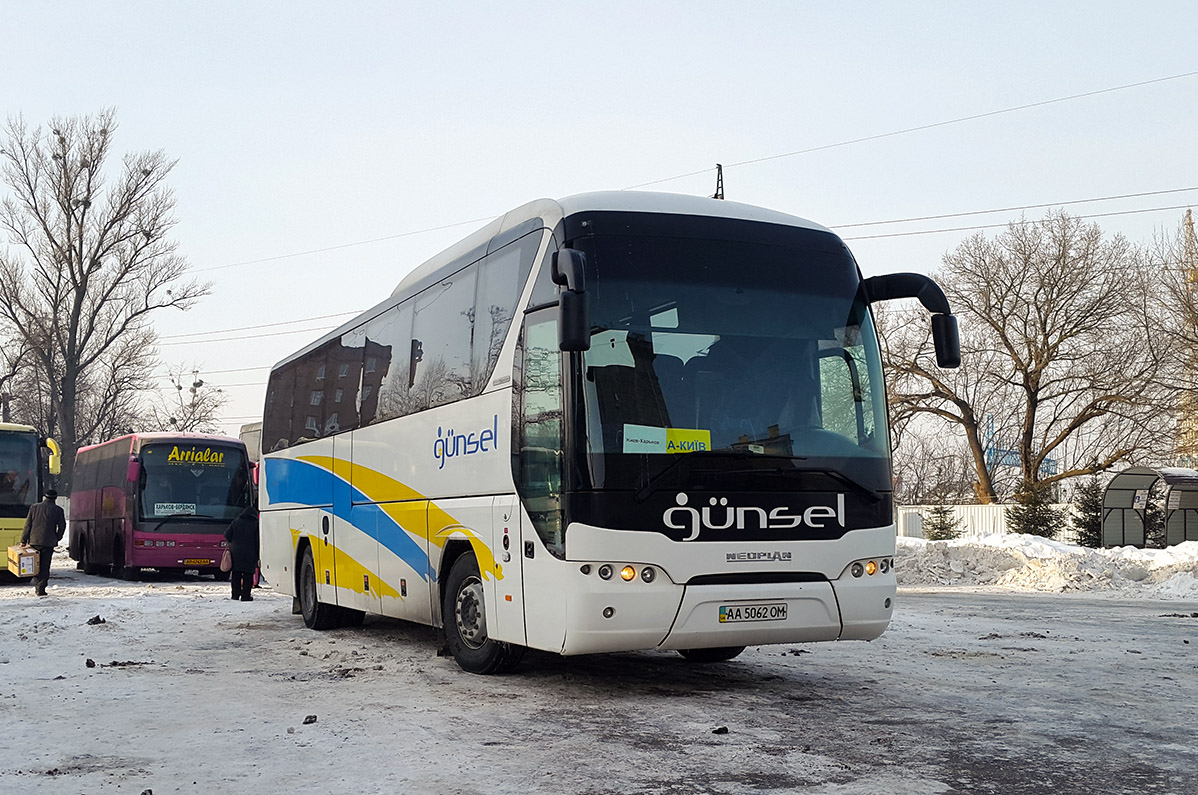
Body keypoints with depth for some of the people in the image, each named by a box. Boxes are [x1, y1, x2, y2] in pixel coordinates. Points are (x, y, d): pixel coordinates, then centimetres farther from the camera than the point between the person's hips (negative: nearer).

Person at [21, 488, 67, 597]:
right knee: (45, 566, 1)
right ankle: (41, 589, -3)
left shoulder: (34, 507, 7)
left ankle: (37, 586, 11)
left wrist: (23, 540, 9)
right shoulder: (58, 510, 0)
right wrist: (56, 538, 13)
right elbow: (62, 526, -1)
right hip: (48, 542, -2)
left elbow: (28, 525, 6)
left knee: (36, 564, 14)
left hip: (34, 540, 2)